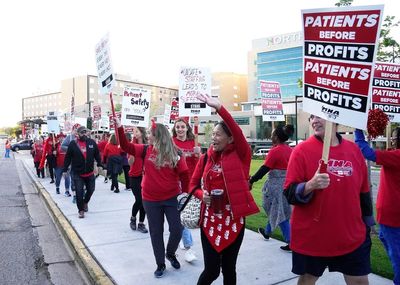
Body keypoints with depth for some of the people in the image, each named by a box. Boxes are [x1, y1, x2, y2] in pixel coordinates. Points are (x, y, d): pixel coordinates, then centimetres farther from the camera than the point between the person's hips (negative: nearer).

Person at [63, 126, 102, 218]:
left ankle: (85, 202, 42)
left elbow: (97, 154, 8)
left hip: (90, 173, 3)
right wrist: (65, 170, -1)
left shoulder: (92, 142, 0)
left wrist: (99, 164, 3)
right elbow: (68, 158, -2)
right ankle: (81, 210, 14)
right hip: (77, 174, -3)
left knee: (91, 189, 13)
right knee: (79, 192, -1)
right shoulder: (73, 144, -6)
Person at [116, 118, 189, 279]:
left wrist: (185, 192, -3)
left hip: (171, 198, -2)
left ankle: (170, 253, 31)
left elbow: (184, 173, -5)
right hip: (150, 200, 2)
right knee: (156, 232, 10)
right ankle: (160, 264, 27)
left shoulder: (173, 153, -10)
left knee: (177, 229, 0)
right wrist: (119, 127, -9)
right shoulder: (146, 150, -1)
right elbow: (126, 146, -1)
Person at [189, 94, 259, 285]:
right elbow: (193, 184, 10)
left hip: (233, 218, -2)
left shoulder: (240, 155, -6)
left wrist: (219, 107, -33)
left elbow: (238, 132, -25)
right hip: (209, 218, 2)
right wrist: (202, 194, -11)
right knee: (211, 269, 4)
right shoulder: (206, 158, 3)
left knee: (229, 267, 13)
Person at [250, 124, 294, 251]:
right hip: (287, 184, 8)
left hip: (276, 185, -8)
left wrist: (251, 180, -12)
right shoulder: (290, 150, 4)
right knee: (276, 210, 23)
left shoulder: (275, 151, -18)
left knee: (279, 213, 0)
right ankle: (267, 232, 42)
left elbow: (264, 169, -19)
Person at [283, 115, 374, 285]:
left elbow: (363, 192, 11)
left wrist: (367, 224, 16)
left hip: (352, 237, 4)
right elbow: (289, 194, -14)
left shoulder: (354, 149, 1)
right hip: (311, 237, -3)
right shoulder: (302, 150, -11)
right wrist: (310, 185, -33)